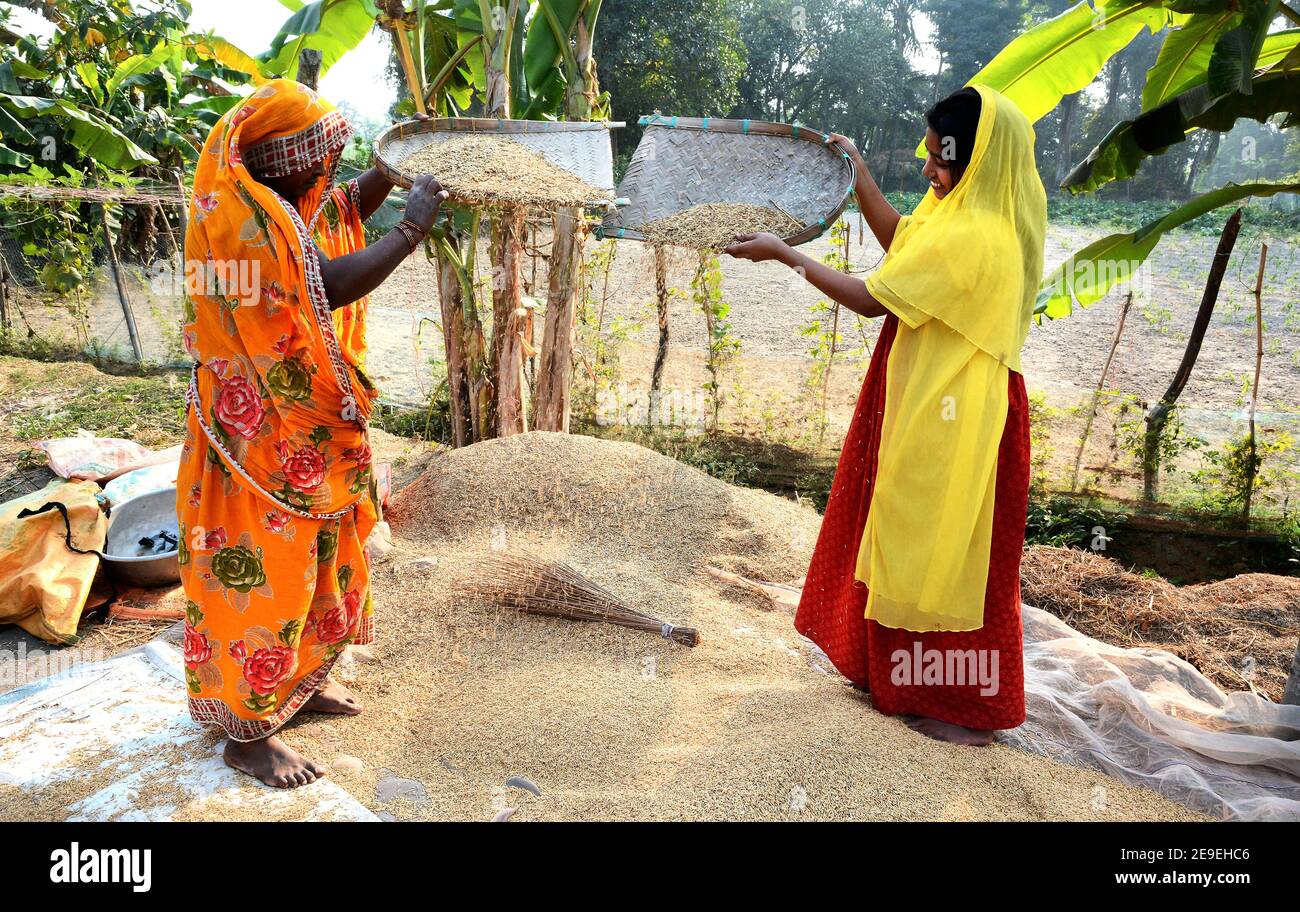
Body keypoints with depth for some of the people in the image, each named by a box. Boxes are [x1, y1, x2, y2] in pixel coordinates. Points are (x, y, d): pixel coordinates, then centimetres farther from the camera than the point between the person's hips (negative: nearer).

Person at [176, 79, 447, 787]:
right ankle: (247, 733, 17)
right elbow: (332, 283, -32)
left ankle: (299, 679, 39)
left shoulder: (284, 201, 7)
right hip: (262, 430, -10)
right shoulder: (240, 214, -22)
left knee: (315, 555, 20)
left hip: (311, 422, 10)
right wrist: (412, 229, -23)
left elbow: (348, 205, 25)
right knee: (262, 568, 1)